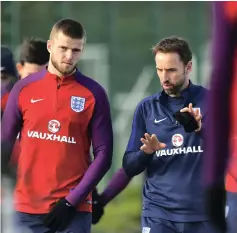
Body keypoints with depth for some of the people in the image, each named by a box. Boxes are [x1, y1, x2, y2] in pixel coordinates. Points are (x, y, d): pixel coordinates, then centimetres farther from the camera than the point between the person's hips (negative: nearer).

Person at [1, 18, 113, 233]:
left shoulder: (94, 94, -1)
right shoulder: (24, 88, 4)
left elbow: (103, 153, -2)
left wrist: (72, 200, -10)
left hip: (74, 209, -2)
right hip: (28, 207, 2)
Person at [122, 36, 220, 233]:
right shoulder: (146, 108, 9)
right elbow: (129, 167, 10)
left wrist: (202, 129, -26)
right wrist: (146, 152, -12)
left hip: (205, 213, -1)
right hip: (158, 215, 1)